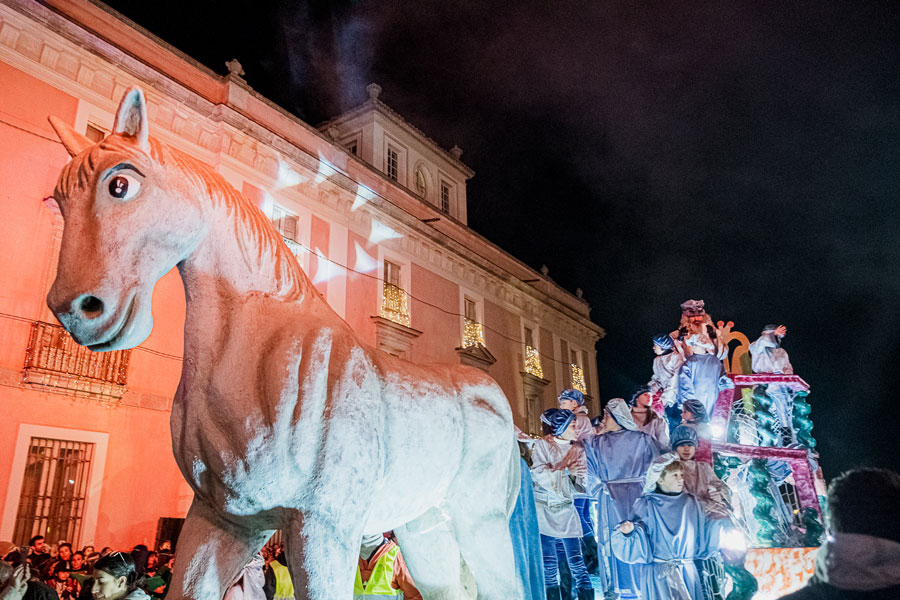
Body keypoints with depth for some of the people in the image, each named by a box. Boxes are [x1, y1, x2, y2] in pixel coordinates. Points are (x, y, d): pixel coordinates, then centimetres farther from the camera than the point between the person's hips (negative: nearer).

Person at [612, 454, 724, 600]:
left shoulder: (692, 504, 9)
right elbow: (637, 544, -6)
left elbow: (704, 536, 12)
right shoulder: (646, 505, -3)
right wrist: (628, 531, -27)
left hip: (689, 571, 4)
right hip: (658, 570, -4)